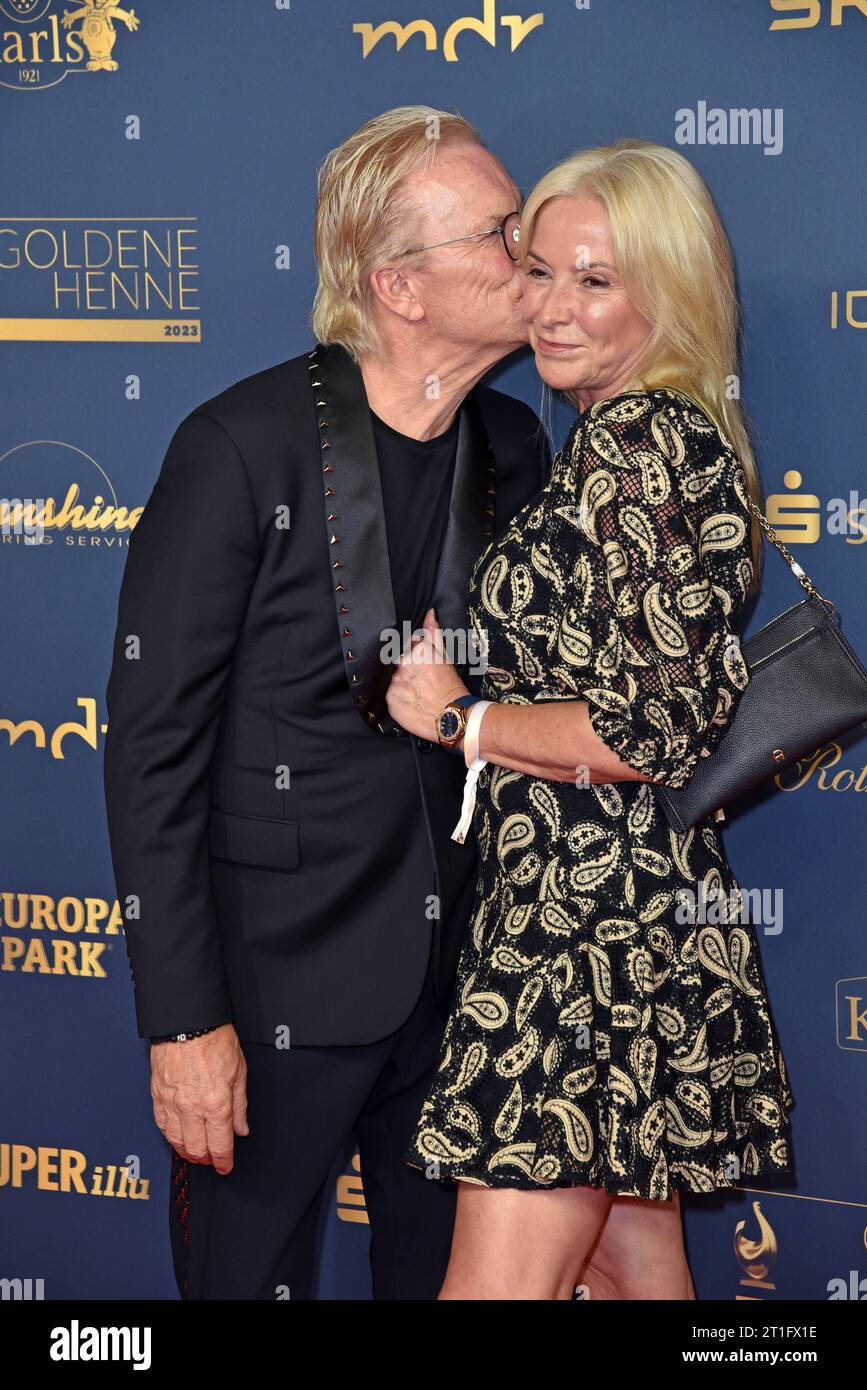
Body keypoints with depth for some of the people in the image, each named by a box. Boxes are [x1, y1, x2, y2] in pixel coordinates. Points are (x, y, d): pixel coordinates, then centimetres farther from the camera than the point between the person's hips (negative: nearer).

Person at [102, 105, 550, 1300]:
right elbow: (153, 744, -14)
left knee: (446, 1268, 17)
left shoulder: (514, 448, 4)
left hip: (457, 975, 6)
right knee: (248, 1271, 7)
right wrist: (184, 1020, -16)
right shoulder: (244, 449, -15)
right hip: (279, 976, -5)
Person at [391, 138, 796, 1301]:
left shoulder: (640, 439, -15)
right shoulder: (675, 436, 16)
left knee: (502, 1281, -7)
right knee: (631, 1257, 16)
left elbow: (654, 731, -21)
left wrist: (461, 717, -9)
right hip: (639, 906, 10)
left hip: (590, 915, -10)